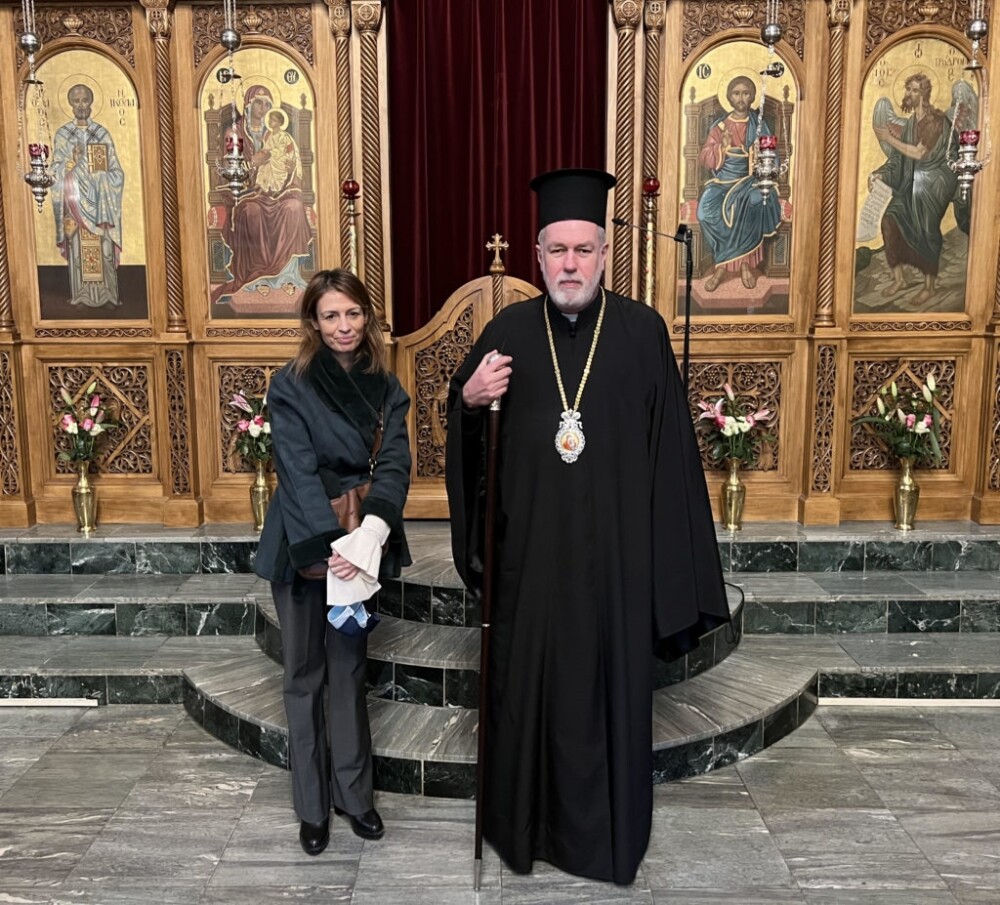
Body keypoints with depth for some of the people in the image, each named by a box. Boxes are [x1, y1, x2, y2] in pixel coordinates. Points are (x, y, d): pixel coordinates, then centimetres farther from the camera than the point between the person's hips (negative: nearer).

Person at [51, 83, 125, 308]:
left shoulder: (103, 133, 6)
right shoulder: (62, 134, 5)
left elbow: (116, 170, 4)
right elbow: (55, 171, 1)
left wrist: (99, 179, -14)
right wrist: (71, 161, -17)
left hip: (100, 202, 0)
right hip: (75, 202, 0)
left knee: (103, 249, -1)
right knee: (79, 249, -1)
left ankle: (107, 294, 4)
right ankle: (81, 296, 3)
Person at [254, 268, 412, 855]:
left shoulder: (385, 388, 3)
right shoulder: (291, 385, -8)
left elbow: (395, 463, -7)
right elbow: (299, 472, -14)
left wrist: (369, 535, -23)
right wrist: (330, 548, -24)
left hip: (359, 541, 3)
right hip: (302, 546, -3)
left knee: (350, 667, 12)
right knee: (306, 673, 9)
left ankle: (355, 793, 27)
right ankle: (313, 806, 23)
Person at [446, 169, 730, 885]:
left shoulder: (643, 331, -3)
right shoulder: (509, 331, 3)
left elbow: (670, 449, -3)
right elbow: (468, 434, 10)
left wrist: (668, 561, -6)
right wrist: (470, 398, -13)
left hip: (614, 554, -1)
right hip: (529, 551, 2)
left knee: (609, 686, 10)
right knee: (525, 682, 12)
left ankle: (605, 831, 32)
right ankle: (526, 820, 34)